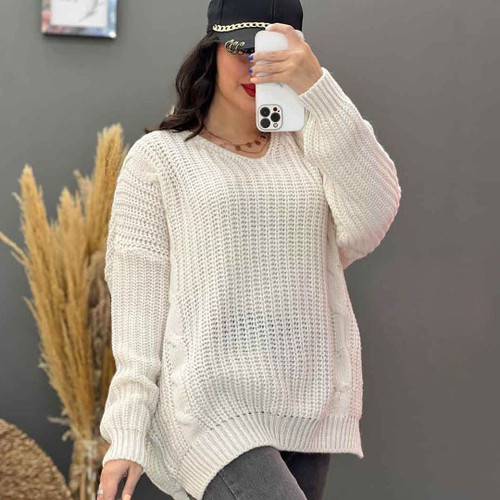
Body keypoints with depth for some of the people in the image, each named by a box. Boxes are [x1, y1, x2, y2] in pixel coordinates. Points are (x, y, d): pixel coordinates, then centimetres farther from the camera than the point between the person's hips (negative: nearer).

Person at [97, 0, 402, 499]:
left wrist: (318, 88, -13)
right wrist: (125, 434, -4)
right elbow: (136, 308, 1)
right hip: (212, 407, -4)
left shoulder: (306, 148, 14)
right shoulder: (159, 157, 4)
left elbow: (370, 220, -7)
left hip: (307, 411, 4)